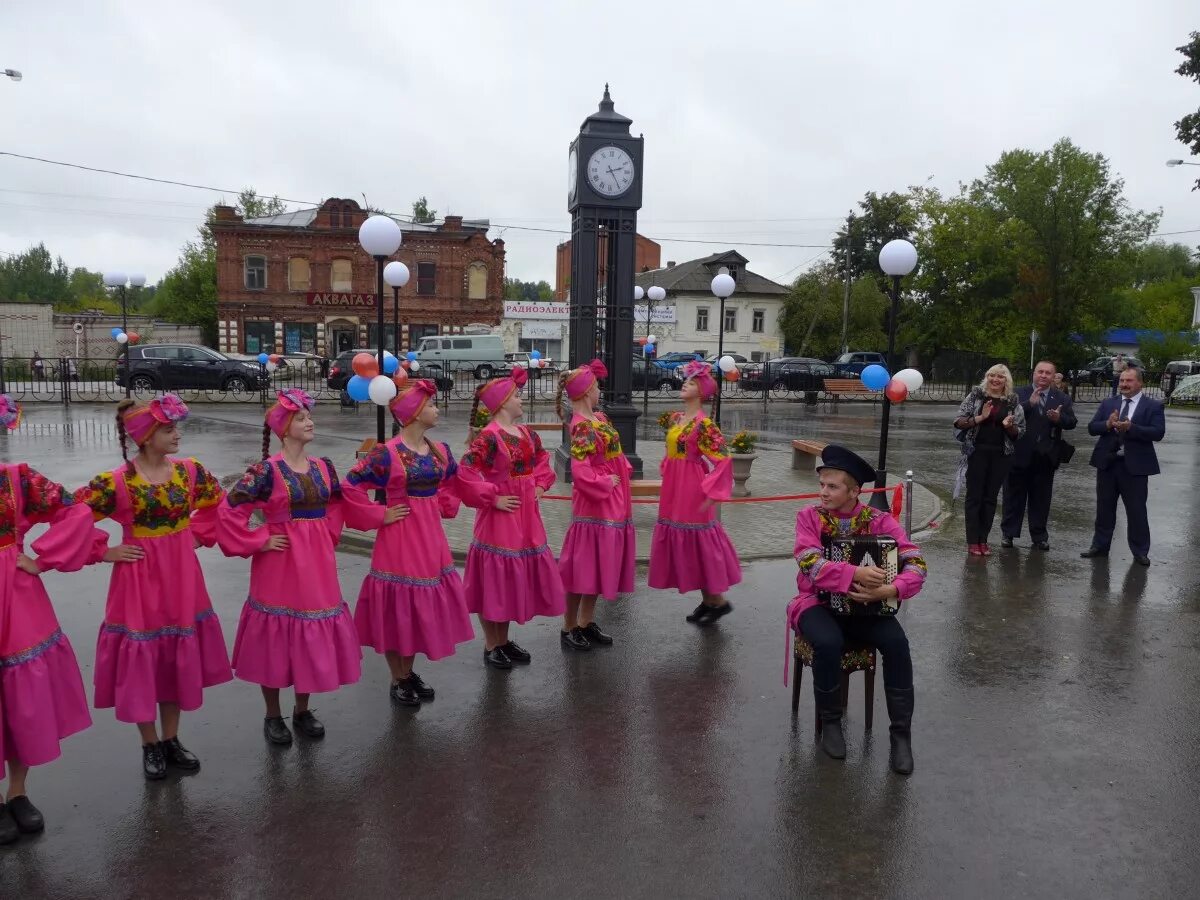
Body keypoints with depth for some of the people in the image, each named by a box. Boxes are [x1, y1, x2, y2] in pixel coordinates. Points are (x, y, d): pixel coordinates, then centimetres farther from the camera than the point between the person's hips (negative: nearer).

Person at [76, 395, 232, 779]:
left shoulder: (189, 470, -4)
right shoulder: (117, 481, -17)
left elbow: (217, 500, 14)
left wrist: (199, 535, 6)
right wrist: (105, 552, -10)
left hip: (180, 577, 4)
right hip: (140, 578, -4)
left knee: (179, 658, 13)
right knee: (141, 661, 7)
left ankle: (171, 740, 30)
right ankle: (150, 746, 25)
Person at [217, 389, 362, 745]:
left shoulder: (323, 467, 4)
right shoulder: (267, 470, -13)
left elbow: (336, 504, 22)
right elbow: (229, 510, -17)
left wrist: (328, 536, 10)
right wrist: (259, 542, -13)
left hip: (317, 565, 5)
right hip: (279, 563, -5)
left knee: (314, 637, 11)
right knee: (276, 638, 6)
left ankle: (303, 711, 29)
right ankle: (273, 716, 23)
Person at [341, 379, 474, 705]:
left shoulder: (440, 451, 4)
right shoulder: (387, 453, -16)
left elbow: (454, 481, 23)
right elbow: (350, 487, -16)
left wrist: (444, 506, 10)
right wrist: (380, 515, -14)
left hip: (430, 538, 6)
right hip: (399, 540, -6)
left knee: (423, 606, 14)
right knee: (397, 608, 4)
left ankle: (409, 672, 30)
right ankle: (398, 680, 20)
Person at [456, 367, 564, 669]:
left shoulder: (527, 434, 7)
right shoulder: (489, 436, -17)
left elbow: (543, 461, 24)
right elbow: (465, 474, -24)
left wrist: (540, 486, 9)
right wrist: (492, 498, -19)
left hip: (526, 516, 8)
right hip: (499, 517, -8)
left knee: (517, 577, 15)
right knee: (495, 579, 3)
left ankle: (504, 640, 30)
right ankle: (491, 646, 17)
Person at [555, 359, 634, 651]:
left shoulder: (598, 418, 8)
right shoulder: (583, 426, -20)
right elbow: (581, 472, -26)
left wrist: (623, 472, 5)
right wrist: (605, 483, -13)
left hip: (612, 502, 9)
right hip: (595, 503, -9)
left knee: (599, 564, 16)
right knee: (585, 566, 1)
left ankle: (587, 623, 28)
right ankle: (569, 628, 14)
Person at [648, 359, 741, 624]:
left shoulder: (703, 424, -15)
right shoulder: (675, 419, 9)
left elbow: (723, 460, -18)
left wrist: (710, 493, -19)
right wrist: (667, 475, 17)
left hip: (692, 490, -8)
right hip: (674, 489, 8)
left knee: (699, 540, -1)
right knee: (685, 542, 12)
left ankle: (719, 600, 15)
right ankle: (707, 600, 24)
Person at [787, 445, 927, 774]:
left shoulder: (879, 520, -5)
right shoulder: (809, 516, -9)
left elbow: (916, 562, -13)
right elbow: (811, 565, -23)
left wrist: (890, 590, -31)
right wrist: (856, 574, -37)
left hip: (865, 605, 2)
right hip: (818, 603, -2)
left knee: (896, 642, -26)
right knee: (829, 643, -33)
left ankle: (901, 733, -10)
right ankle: (830, 722, -6)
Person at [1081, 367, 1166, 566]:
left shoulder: (1153, 406, -1)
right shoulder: (1107, 404, 9)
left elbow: (1158, 433, -14)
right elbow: (1092, 428, 2)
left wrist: (1131, 427, -25)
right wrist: (1107, 424, -18)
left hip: (1135, 466, -3)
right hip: (1107, 463, 3)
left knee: (1137, 511, 2)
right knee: (1104, 508, 12)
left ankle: (1140, 551, 13)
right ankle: (1100, 546, 23)